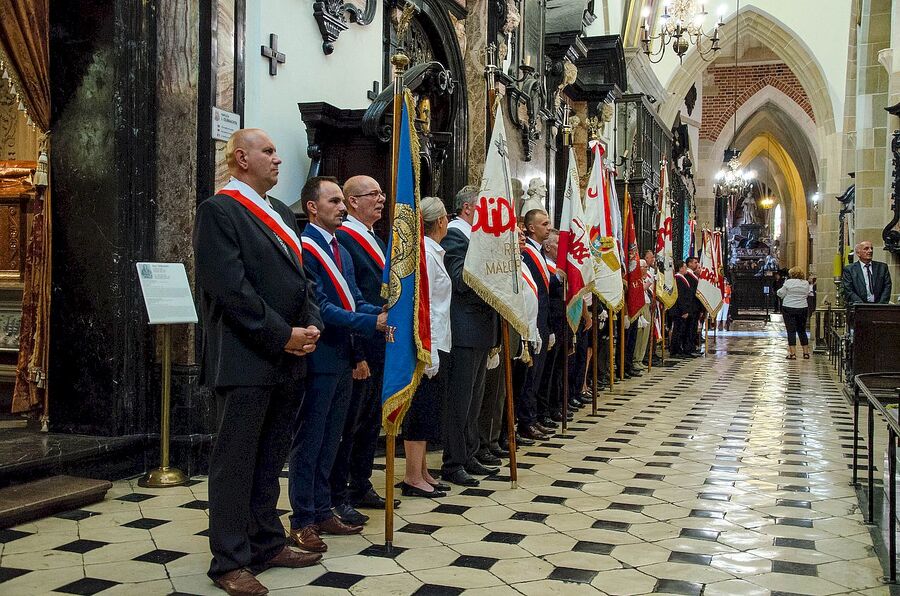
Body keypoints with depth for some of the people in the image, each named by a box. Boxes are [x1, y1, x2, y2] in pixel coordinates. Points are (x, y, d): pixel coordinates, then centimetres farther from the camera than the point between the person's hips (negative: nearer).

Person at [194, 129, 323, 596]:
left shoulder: (281, 213, 17)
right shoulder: (219, 210, -9)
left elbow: (300, 277, 18)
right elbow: (230, 287, -17)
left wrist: (312, 324, 0)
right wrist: (282, 335, -16)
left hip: (289, 359, 8)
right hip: (245, 359, -8)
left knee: (270, 459, 16)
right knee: (235, 462, 1)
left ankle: (267, 545, 27)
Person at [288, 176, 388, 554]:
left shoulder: (341, 250, 16)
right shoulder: (304, 249, -14)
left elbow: (354, 301, 13)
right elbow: (321, 308, -21)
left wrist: (382, 312, -6)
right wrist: (372, 323, -23)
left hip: (343, 359, 9)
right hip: (319, 360, -9)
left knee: (329, 441, 15)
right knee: (309, 442, 1)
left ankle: (322, 512, 26)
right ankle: (302, 521, 11)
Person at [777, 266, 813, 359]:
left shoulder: (788, 282, -9)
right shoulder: (806, 283, 2)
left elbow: (781, 294, -5)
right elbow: (807, 294, 10)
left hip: (789, 308, -4)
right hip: (802, 309, 4)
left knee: (791, 331, -1)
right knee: (802, 331, 14)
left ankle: (793, 354, -4)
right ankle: (806, 353, 16)